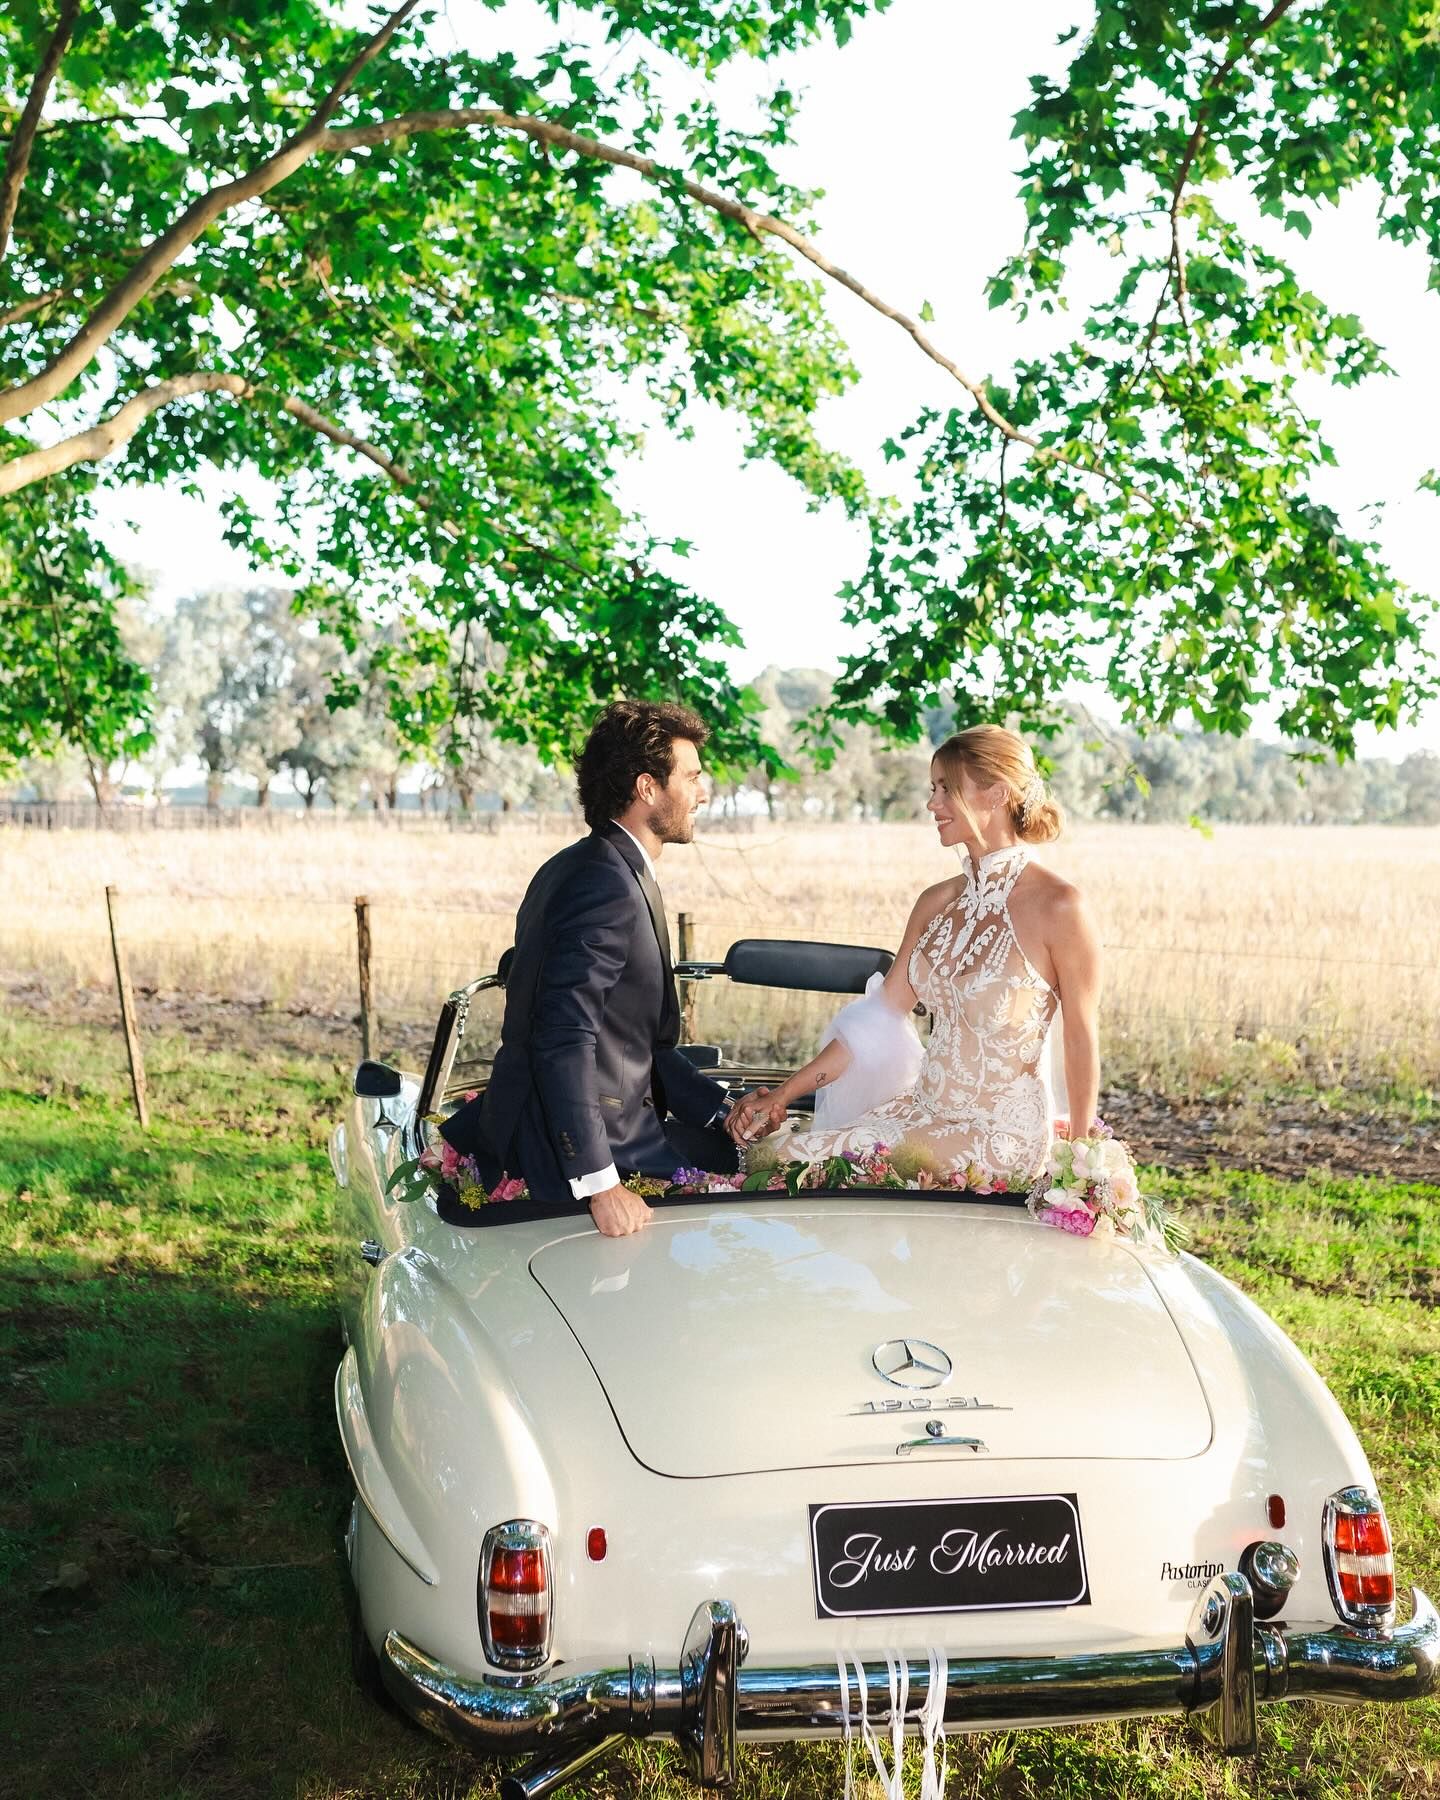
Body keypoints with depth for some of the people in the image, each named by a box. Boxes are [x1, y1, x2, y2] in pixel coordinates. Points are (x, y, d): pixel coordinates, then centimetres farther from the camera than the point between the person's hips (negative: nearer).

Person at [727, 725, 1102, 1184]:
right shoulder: (935, 904, 7)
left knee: (809, 1163, -19)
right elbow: (879, 1018, 9)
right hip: (921, 1108, 6)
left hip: (999, 1133, -6)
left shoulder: (1057, 908, -14)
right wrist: (783, 1094, 3)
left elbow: (1081, 1040, -8)